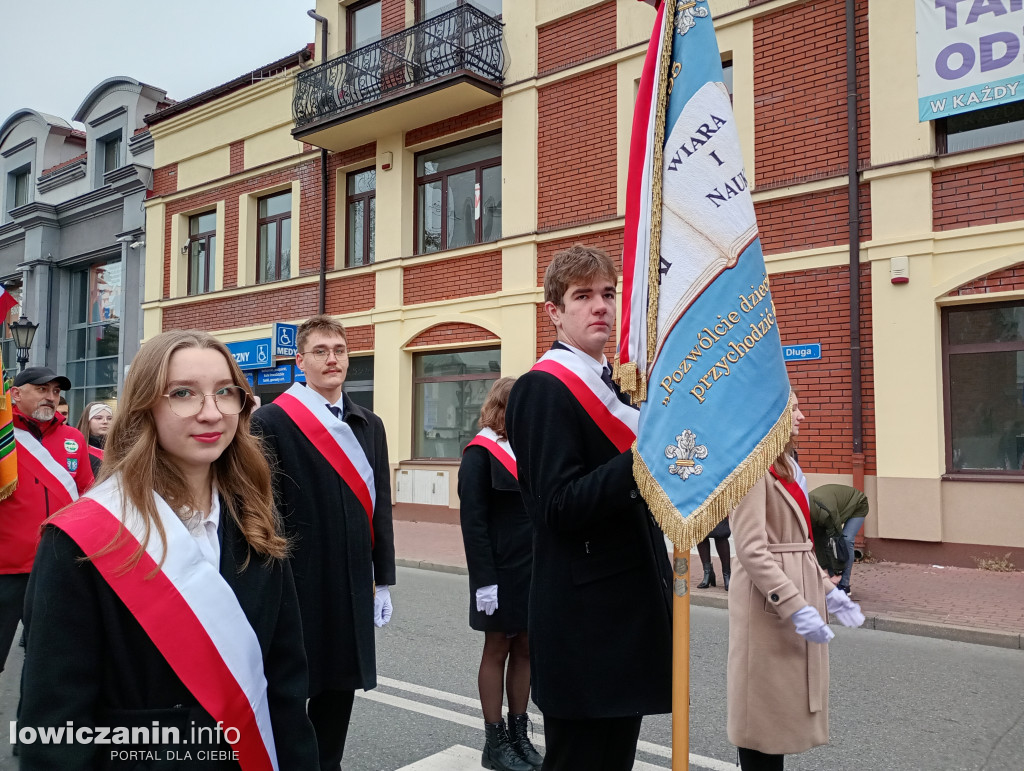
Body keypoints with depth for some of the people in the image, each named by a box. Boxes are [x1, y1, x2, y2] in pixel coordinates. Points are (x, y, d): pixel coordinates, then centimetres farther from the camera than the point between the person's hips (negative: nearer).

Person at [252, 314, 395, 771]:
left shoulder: (369, 426, 10)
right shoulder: (271, 421, -7)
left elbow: (379, 508, 11)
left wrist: (383, 580, 10)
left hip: (352, 585, 5)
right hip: (295, 581, -5)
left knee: (340, 684, 15)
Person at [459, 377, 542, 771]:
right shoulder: (481, 454, -9)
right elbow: (472, 522, -14)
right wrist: (484, 579, -18)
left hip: (535, 569, 6)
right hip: (501, 572, -6)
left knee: (525, 648, 13)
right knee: (497, 650, 6)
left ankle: (518, 732, 26)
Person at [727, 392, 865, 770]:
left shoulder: (785, 465, 15)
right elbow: (751, 550, -22)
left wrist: (826, 590, 15)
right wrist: (796, 606, -24)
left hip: (798, 591, 9)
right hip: (771, 602, -9)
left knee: (787, 704, 17)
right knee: (766, 707, 3)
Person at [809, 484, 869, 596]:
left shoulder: (825, 513, -44)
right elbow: (817, 542, -15)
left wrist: (838, 571, -28)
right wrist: (824, 568, -16)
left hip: (857, 506, -7)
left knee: (846, 540, -25)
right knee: (822, 539, -8)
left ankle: (844, 585, -17)